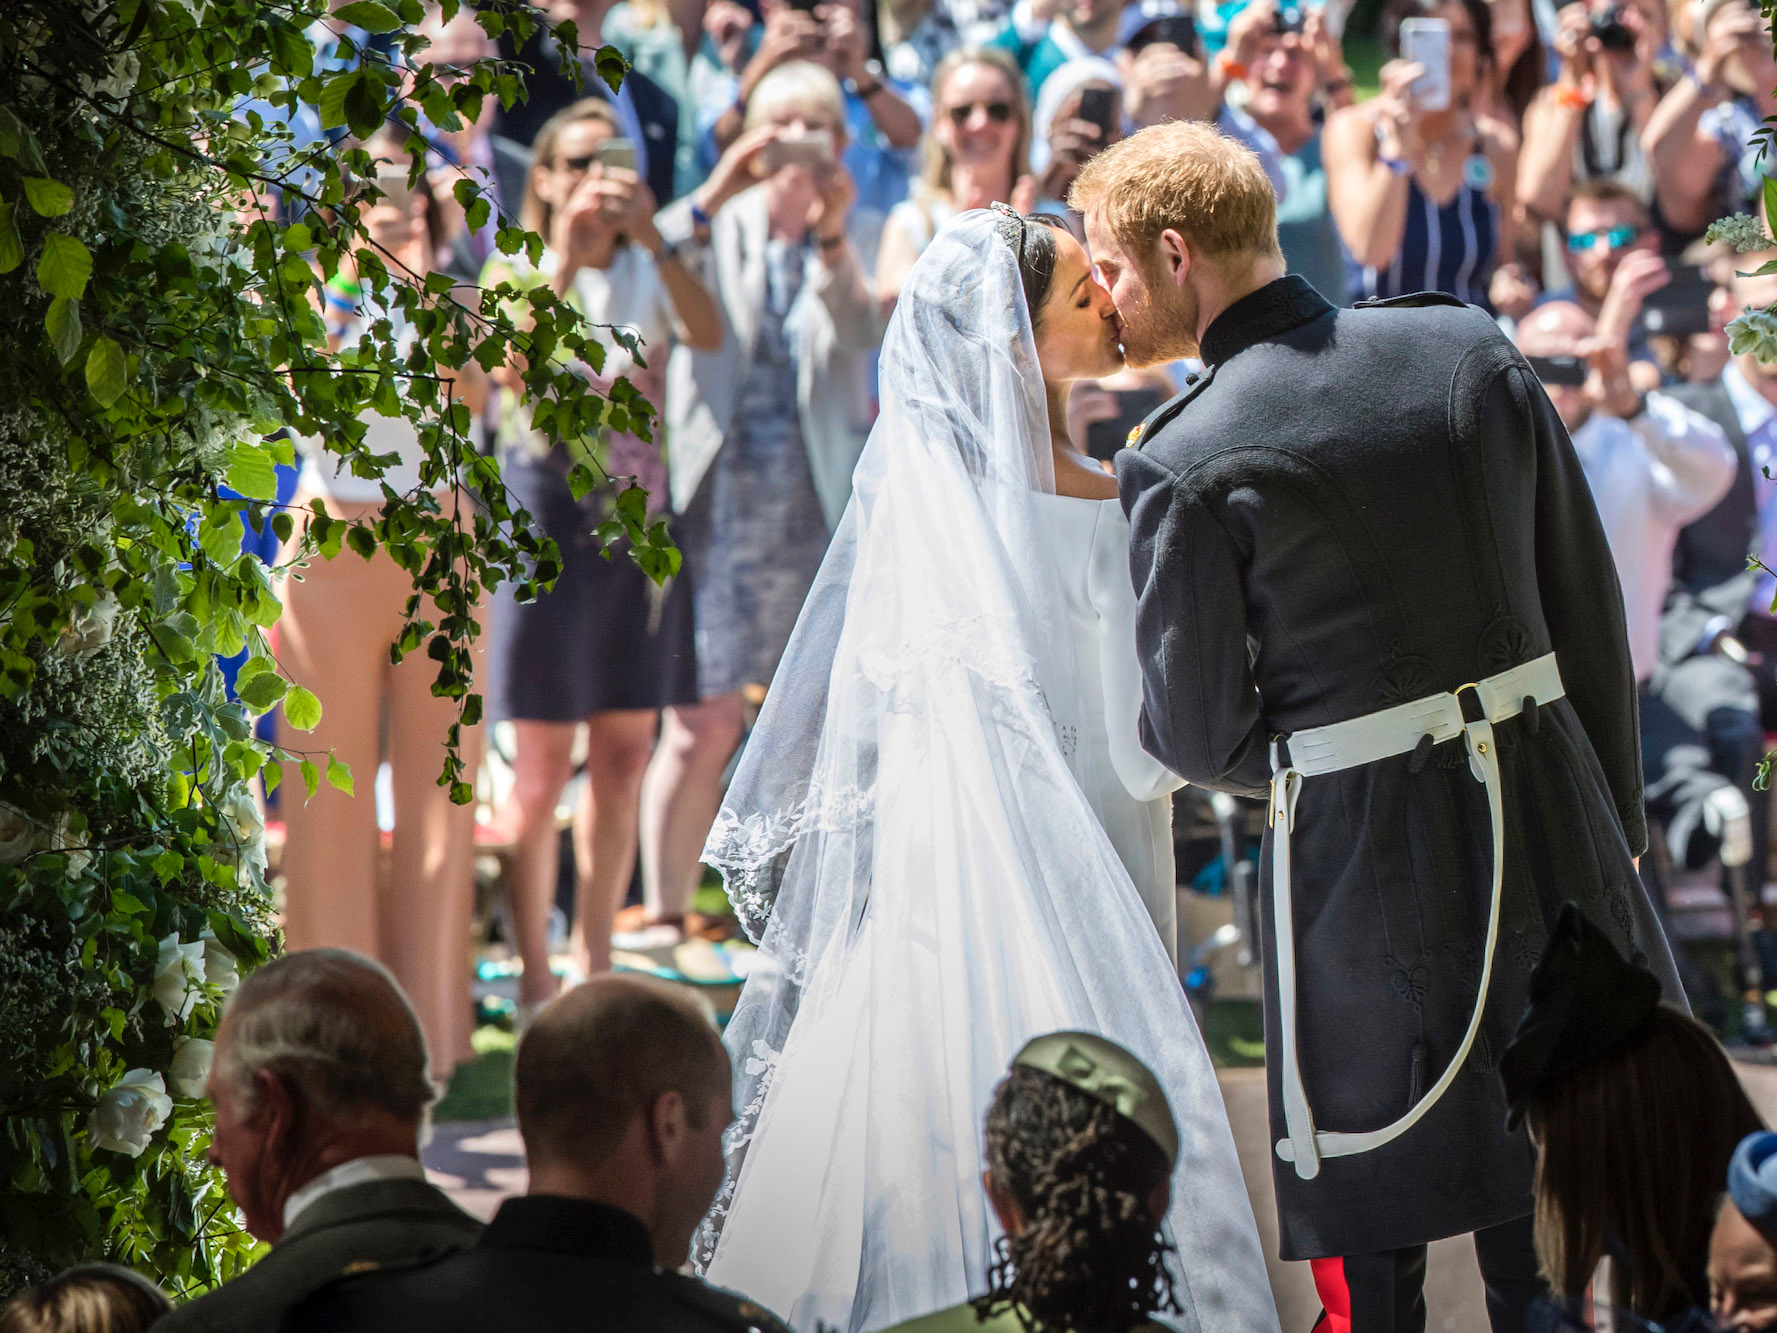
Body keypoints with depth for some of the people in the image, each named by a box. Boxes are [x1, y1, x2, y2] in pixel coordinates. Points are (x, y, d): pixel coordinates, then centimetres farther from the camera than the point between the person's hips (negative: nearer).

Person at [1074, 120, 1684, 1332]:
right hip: (1550, 820, 5)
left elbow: (1197, 733, -8)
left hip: (1362, 854, -5)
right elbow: (1588, 602, 7)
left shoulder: (1182, 463, -13)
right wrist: (1616, 810, 15)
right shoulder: (1469, 347, 2)